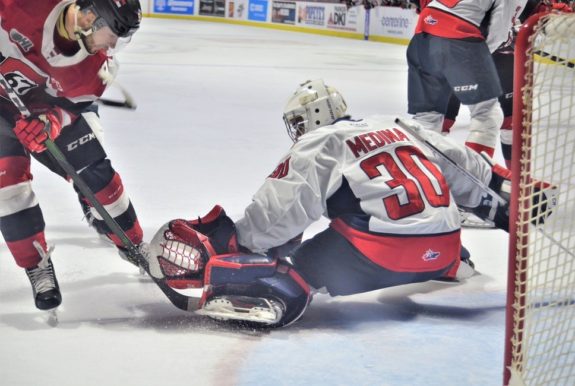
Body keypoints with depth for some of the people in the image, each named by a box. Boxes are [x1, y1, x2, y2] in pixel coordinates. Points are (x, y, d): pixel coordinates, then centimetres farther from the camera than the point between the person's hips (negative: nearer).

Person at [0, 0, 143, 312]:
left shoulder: (96, 64, -20)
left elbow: (78, 107, -19)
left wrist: (50, 122, -40)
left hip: (45, 103, 3)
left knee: (94, 171, 0)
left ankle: (135, 247, 18)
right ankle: (38, 266, -2)